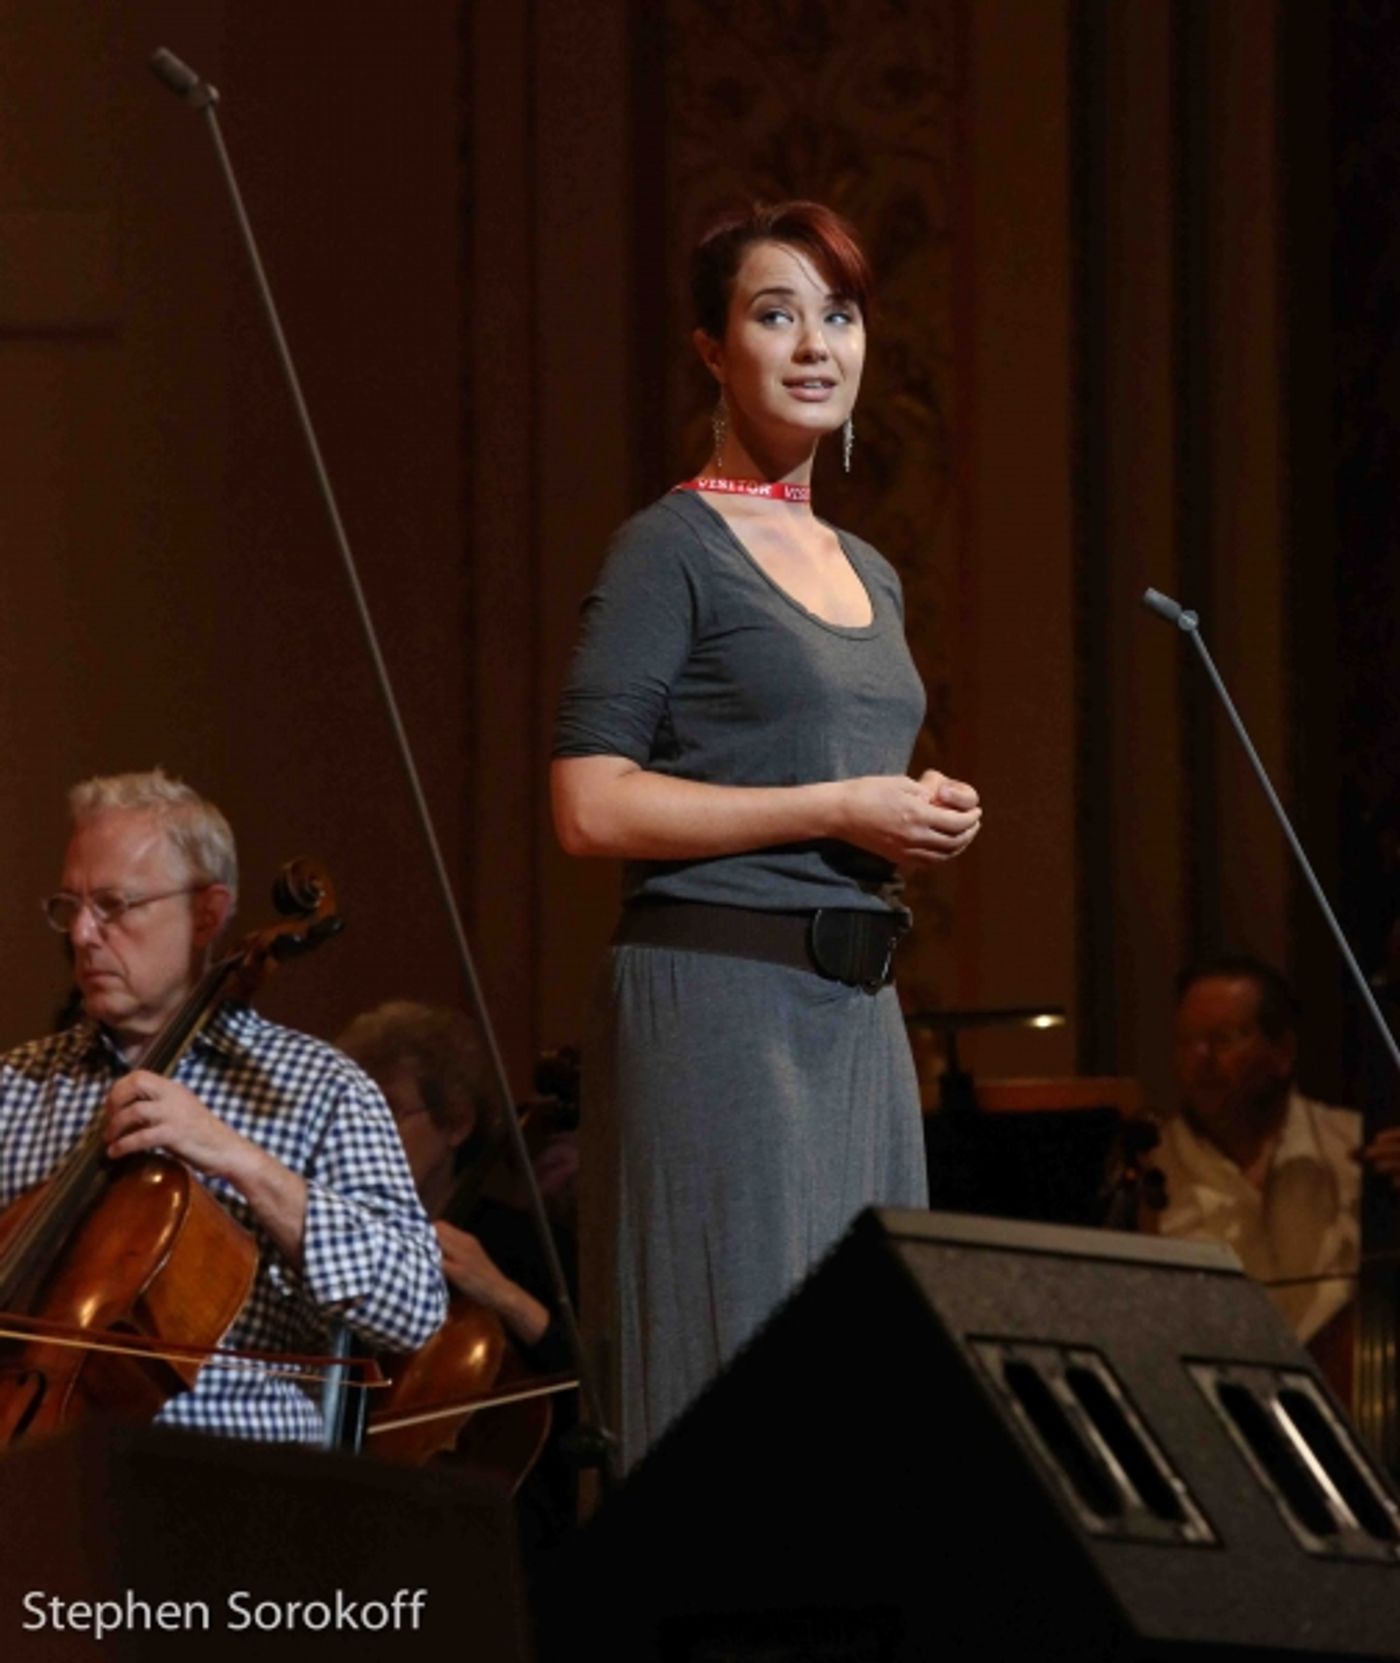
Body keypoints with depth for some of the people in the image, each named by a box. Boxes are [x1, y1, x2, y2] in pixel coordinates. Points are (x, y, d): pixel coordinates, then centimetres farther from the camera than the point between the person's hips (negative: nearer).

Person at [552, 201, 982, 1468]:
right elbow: (591, 805, -13)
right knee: (736, 1374, -11)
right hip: (718, 996, -8)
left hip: (857, 1007, 8)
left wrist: (922, 819, 7)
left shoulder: (868, 575, 19)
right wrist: (839, 809, -13)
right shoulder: (673, 548, -4)